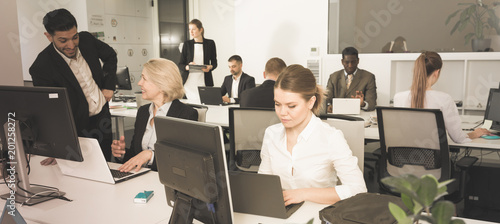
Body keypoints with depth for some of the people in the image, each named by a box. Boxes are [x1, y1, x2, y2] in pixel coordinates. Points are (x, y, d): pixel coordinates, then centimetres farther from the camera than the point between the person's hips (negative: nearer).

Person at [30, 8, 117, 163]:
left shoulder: (86, 40, -8)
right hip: (79, 128, -4)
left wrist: (109, 86, 2)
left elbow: (110, 56, 12)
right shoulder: (41, 67, -22)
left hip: (103, 117, 5)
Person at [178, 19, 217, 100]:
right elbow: (180, 65, 8)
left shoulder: (210, 43, 7)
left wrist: (210, 67, -8)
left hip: (204, 81, 0)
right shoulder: (187, 44, 8)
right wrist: (187, 67, -14)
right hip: (189, 81, 1)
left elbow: (214, 62, 14)